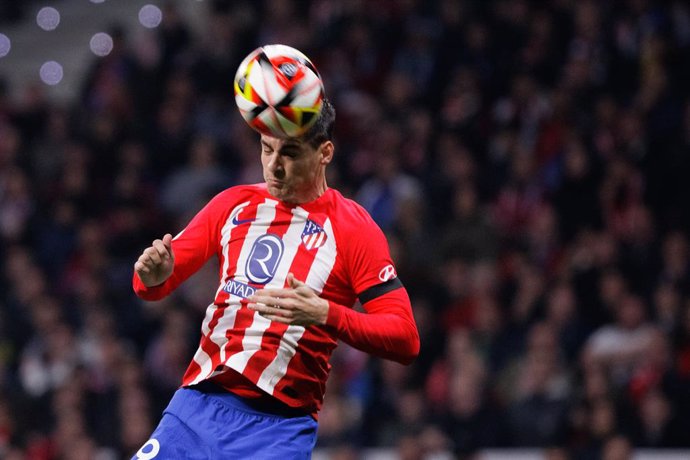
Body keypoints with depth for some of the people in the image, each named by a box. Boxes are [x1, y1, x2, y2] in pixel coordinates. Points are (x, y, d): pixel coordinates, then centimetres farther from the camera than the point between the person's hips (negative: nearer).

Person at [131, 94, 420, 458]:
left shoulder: (354, 229, -3)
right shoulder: (234, 204, 10)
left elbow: (405, 339, -10)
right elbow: (156, 285, 13)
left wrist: (325, 315, -26)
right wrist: (153, 275, -12)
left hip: (281, 427, -3)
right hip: (198, 402, 4)